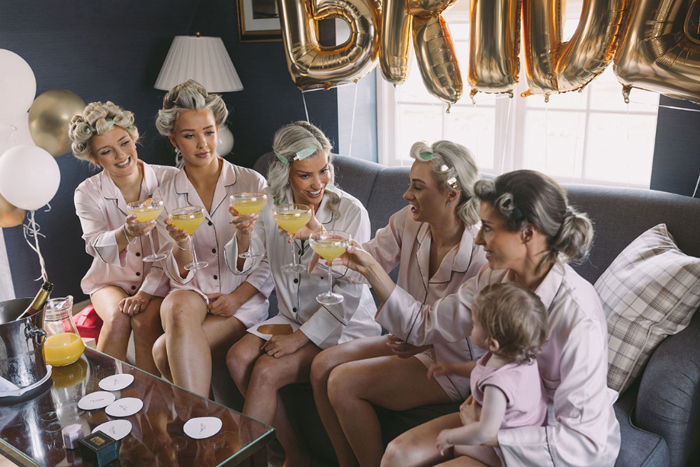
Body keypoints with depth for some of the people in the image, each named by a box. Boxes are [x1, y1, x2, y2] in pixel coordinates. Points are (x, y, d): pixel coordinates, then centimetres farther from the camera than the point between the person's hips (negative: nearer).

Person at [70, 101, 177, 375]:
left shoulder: (169, 180, -10)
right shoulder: (88, 193, -5)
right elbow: (97, 247, -21)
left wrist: (146, 291, -18)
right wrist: (127, 233, -43)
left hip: (158, 278, -1)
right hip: (111, 279, 1)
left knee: (145, 321, -28)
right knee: (117, 319, -28)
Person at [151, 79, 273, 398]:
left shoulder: (252, 183, 0)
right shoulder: (166, 196, 7)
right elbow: (180, 276, 4)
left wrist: (238, 297, -12)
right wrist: (181, 244, -18)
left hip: (245, 299, -2)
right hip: (193, 295, 2)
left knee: (166, 351, -28)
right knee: (180, 308, -36)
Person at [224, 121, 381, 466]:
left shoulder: (351, 212, -16)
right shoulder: (272, 207, -2)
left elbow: (349, 293, -15)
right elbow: (243, 266, 0)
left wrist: (301, 337, -18)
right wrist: (243, 233, -22)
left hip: (343, 325, -5)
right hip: (294, 316, 6)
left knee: (266, 372, -21)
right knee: (238, 357, -15)